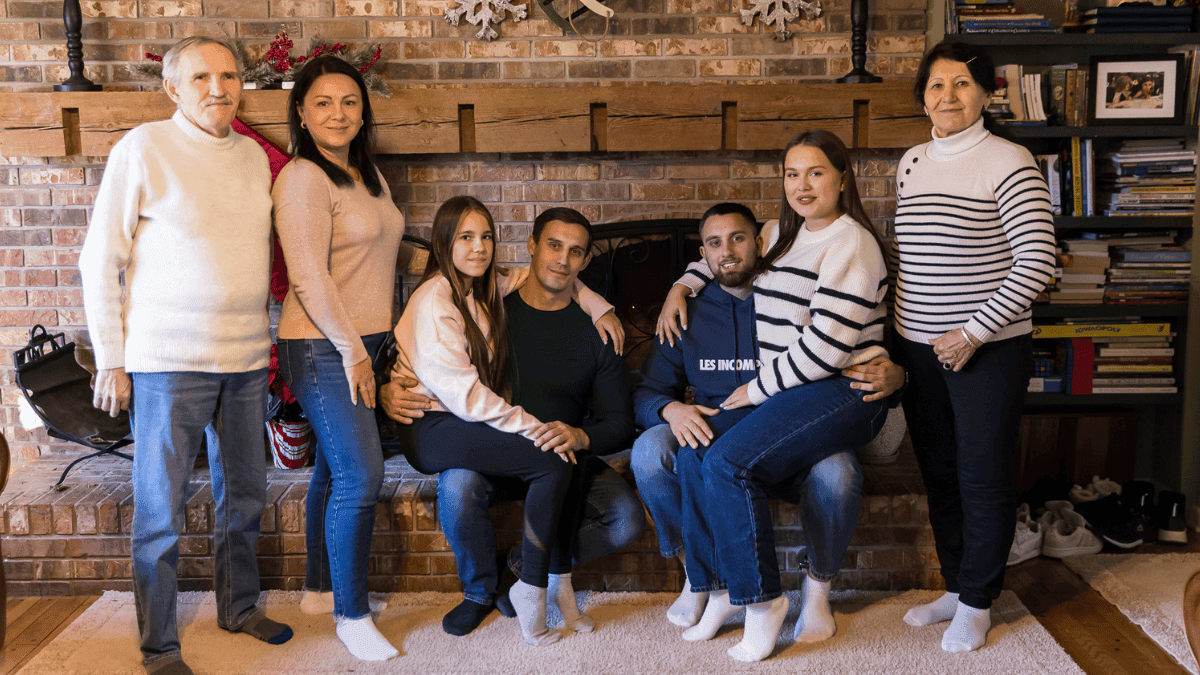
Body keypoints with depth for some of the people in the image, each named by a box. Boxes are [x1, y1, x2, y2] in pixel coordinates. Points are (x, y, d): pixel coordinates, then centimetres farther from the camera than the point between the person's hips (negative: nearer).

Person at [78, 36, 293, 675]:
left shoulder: (254, 156, 10)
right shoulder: (143, 149, -6)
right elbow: (100, 260, -6)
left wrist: (264, 341, 12)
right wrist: (110, 358, -8)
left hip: (246, 359, 6)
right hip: (169, 360, -5)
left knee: (243, 498, 17)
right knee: (160, 514, 3)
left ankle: (239, 608, 35)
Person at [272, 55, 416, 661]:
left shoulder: (368, 176, 13)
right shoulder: (302, 179, -14)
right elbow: (309, 279, -19)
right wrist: (351, 352, -16)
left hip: (362, 345, 9)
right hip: (323, 349, -8)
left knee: (334, 470, 16)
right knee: (361, 477, -9)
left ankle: (320, 588, 31)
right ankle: (351, 615, 5)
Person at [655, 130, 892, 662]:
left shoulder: (849, 243, -11)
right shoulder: (781, 234, 17)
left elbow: (827, 343, -19)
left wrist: (759, 389, -12)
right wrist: (682, 287, 20)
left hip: (842, 393, -8)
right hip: (784, 389, 8)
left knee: (730, 462, -25)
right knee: (693, 453, -11)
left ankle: (762, 598, -9)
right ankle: (720, 589, -1)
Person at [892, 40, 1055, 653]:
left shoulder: (1007, 163, -10)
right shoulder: (911, 163, 9)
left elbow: (1037, 261, -16)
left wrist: (973, 332, -17)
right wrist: (898, 326, 8)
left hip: (989, 350, -6)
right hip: (918, 349, 6)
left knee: (983, 479, 4)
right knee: (939, 476, 15)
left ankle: (976, 605, 20)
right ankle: (954, 588, 31)